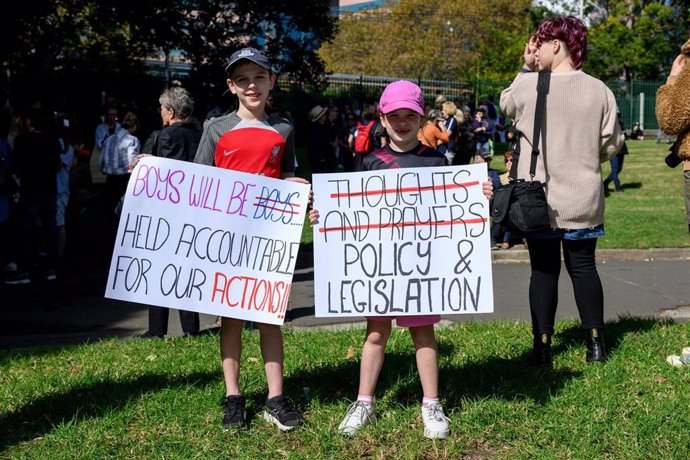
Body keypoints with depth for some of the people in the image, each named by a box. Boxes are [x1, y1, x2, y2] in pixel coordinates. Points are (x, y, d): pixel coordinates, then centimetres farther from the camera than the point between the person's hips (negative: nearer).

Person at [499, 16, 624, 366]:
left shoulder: (528, 86, -10)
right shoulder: (599, 91, -3)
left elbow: (506, 104, 12)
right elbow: (612, 143, 1)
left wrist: (526, 68, 12)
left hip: (538, 200, -2)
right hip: (583, 201, 2)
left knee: (544, 270, 7)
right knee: (583, 266, 14)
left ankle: (542, 347, 10)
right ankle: (595, 342, 18)